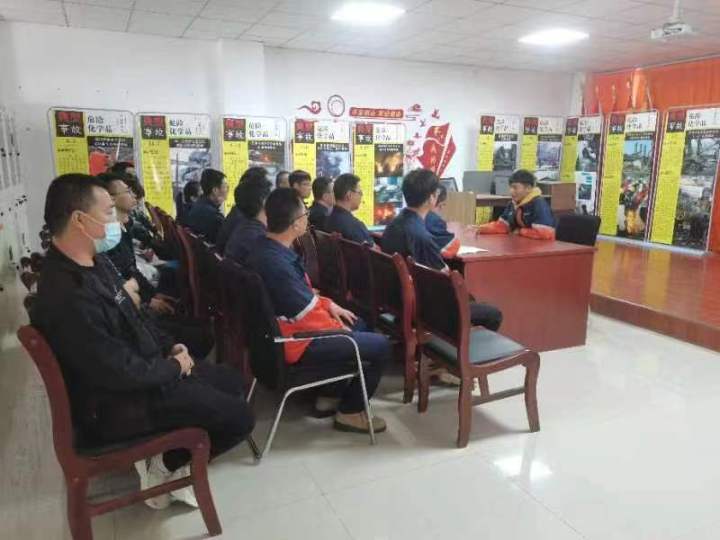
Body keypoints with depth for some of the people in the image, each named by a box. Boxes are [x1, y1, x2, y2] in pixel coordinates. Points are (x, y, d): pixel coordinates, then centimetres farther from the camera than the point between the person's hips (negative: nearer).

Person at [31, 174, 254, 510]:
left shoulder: (94, 262, 2)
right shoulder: (68, 295, -31)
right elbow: (122, 372, -28)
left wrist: (169, 347, 2)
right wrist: (174, 367, -12)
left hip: (140, 369, 10)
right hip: (116, 402, -10)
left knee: (231, 381, 16)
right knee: (239, 417, -8)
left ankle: (168, 444, 18)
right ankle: (166, 465, 12)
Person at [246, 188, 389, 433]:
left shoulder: (265, 246, -1)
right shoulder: (276, 264, -32)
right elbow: (309, 317, -24)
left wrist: (329, 304, 7)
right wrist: (339, 327, -7)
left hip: (286, 326, 10)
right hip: (296, 340, -10)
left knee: (358, 324, 25)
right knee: (381, 346, -5)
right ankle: (350, 412, 12)